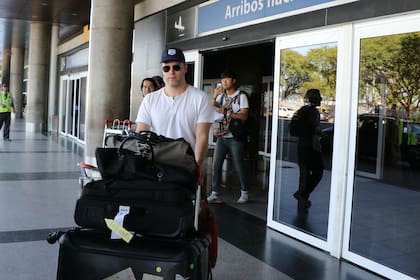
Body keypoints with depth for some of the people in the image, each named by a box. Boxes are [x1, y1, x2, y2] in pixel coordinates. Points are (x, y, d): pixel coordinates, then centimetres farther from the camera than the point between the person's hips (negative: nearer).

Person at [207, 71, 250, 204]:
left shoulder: (241, 96, -2)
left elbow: (244, 116, -11)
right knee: (216, 165, -3)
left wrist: (227, 112, -20)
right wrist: (214, 96, -19)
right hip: (222, 136, 5)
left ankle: (244, 193, 18)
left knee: (238, 166, 3)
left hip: (235, 137, -4)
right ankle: (215, 194, 1)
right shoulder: (221, 95, 13)